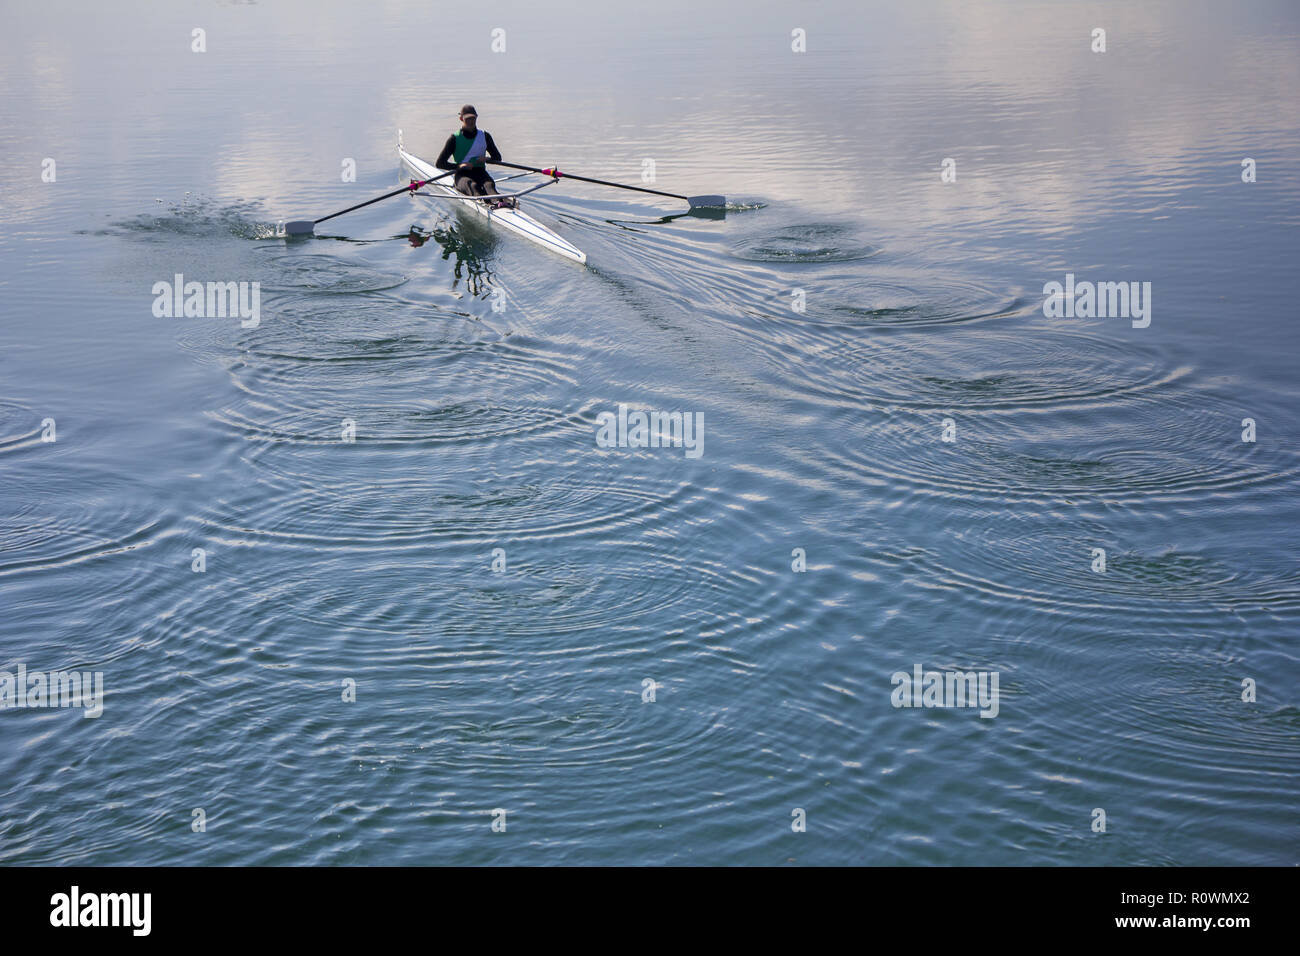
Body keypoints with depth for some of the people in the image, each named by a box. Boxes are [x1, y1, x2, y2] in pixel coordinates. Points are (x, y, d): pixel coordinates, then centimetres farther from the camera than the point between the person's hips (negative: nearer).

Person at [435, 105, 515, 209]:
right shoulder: (455, 138, 3)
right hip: (462, 175, -2)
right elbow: (439, 163, 0)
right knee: (472, 185, -37)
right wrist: (459, 166, -15)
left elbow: (498, 158, 20)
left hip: (480, 173, 2)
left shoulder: (485, 136, 13)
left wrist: (486, 159, -3)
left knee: (489, 184, -33)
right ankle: (495, 202, -68)